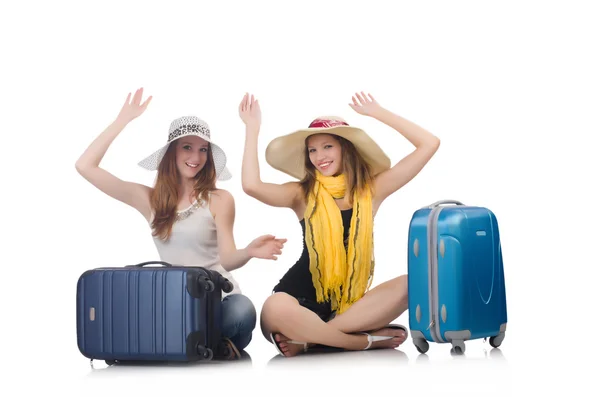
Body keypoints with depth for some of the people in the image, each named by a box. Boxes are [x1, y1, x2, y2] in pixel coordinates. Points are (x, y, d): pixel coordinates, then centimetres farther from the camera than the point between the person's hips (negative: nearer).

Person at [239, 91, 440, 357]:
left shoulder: (372, 189, 6)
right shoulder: (302, 193, 2)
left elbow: (429, 144, 1)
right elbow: (252, 186, -19)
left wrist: (378, 113, 4)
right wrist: (252, 128, -8)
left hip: (349, 302, 3)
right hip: (303, 300, -3)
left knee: (408, 285, -25)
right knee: (276, 310, -38)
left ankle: (307, 339, -23)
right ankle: (368, 339, -21)